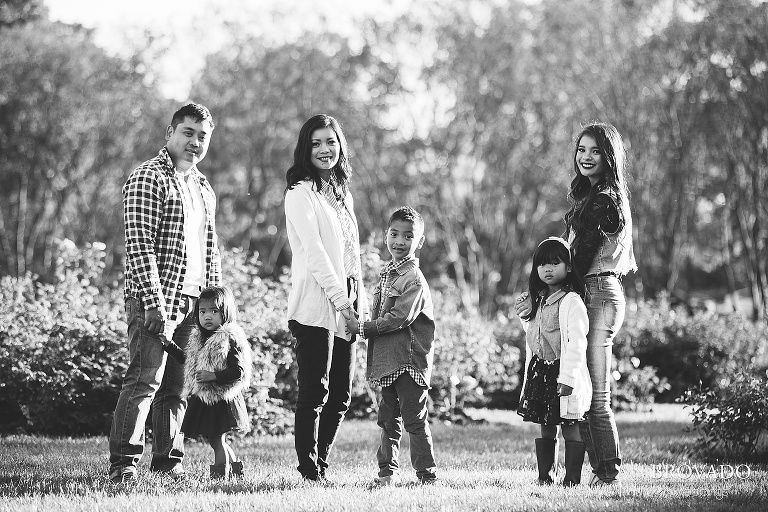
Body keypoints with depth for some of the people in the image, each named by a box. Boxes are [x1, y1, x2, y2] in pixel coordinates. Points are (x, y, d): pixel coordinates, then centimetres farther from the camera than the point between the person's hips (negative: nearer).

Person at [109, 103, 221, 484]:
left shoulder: (203, 188, 19)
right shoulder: (148, 179, -7)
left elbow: (211, 248, 24)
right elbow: (139, 245, -15)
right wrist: (154, 303, -21)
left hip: (193, 302, 8)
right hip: (157, 299, -8)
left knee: (176, 385, 9)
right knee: (145, 380, -13)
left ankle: (168, 460, 15)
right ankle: (122, 463, -13)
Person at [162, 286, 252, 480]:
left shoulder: (230, 339, -12)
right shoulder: (199, 339, 13)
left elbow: (239, 371, -17)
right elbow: (188, 361, 28)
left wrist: (214, 376, -25)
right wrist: (169, 345, 21)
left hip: (221, 398, -8)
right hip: (201, 398, 8)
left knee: (217, 439, -5)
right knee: (215, 440, 14)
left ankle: (220, 472, 1)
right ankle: (235, 467, 28)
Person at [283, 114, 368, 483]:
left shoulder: (342, 193, 20)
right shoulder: (301, 192, -4)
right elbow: (314, 250, -12)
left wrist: (360, 300, 10)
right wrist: (340, 298, -17)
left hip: (344, 305, 8)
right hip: (316, 306, -8)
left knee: (340, 396, 7)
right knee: (314, 393, -8)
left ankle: (321, 467, 12)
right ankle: (309, 471, -5)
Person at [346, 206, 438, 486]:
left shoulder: (414, 279, -13)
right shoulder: (388, 273, 14)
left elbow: (399, 317, -20)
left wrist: (364, 327, -15)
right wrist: (362, 324, 6)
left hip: (410, 360, -8)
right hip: (388, 359, 8)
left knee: (415, 418, -4)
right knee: (388, 418, 12)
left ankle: (427, 473, 2)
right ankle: (388, 470, 19)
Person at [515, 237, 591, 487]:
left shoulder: (571, 302, -11)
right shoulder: (540, 302, 15)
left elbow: (576, 343, -18)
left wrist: (568, 378, -23)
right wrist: (529, 376, 13)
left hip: (564, 374, -8)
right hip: (540, 372, 8)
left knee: (570, 427, -4)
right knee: (546, 428, 9)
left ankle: (572, 477, -2)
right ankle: (545, 476, 13)